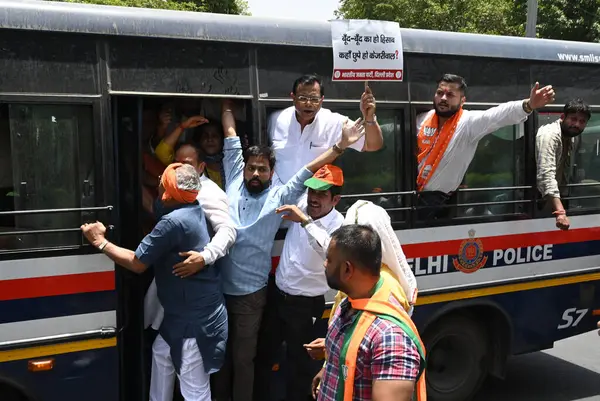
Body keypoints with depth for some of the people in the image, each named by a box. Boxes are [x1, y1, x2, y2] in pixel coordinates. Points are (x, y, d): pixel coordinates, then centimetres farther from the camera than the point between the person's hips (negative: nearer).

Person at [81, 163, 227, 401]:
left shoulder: (173, 222, -25)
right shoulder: (193, 211, 4)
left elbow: (137, 263, -18)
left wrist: (100, 242, -8)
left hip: (194, 320, -11)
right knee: (162, 353, 31)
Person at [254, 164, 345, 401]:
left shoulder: (338, 226, -22)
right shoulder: (301, 207, -5)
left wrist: (305, 221, -50)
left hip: (304, 305, -6)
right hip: (275, 294, 6)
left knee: (299, 363, 9)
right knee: (263, 353, 21)